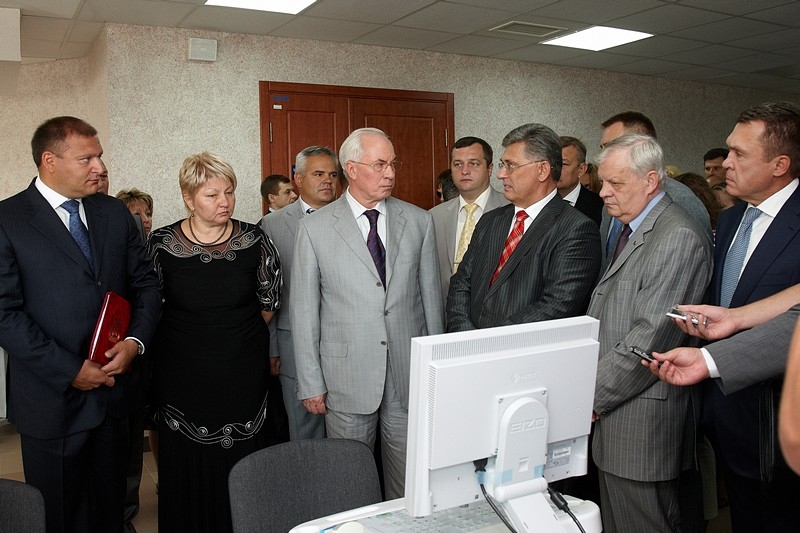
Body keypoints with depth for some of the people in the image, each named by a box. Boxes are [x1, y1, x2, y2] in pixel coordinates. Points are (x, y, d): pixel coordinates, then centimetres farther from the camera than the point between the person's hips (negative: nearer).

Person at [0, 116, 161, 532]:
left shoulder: (114, 213, 6)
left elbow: (146, 284, 8)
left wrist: (135, 341, -9)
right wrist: (71, 371, -15)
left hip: (114, 392, 4)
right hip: (53, 397, -3)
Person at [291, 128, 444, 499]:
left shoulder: (418, 221, 4)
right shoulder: (314, 228, -2)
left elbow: (431, 297, 8)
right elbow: (304, 311, -1)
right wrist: (311, 384, -2)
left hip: (409, 377, 2)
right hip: (347, 380, -1)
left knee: (409, 480, 12)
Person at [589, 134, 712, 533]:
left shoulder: (679, 238, -16)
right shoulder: (631, 231, 15)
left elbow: (652, 337, -22)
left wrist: (592, 398, -15)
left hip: (642, 419, -9)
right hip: (612, 412, 9)